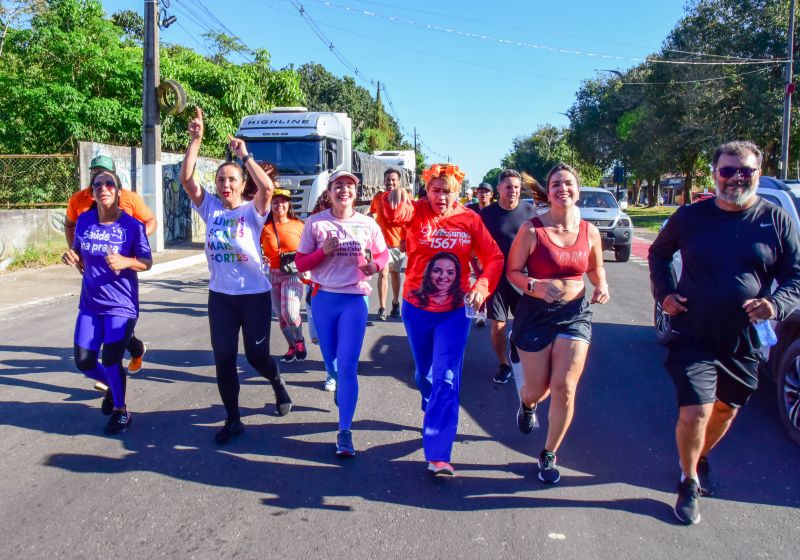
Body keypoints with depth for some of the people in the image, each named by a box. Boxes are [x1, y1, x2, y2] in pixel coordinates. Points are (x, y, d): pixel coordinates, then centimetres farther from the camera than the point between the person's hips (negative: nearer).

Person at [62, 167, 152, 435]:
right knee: (84, 361, 5)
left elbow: (147, 262, -7)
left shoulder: (132, 225, -12)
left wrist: (125, 261, -26)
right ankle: (111, 385, 39)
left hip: (121, 305, -4)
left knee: (111, 359, -9)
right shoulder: (84, 220, 0)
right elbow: (79, 254, 13)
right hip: (90, 304, 5)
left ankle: (121, 411, 17)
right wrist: (71, 255, -10)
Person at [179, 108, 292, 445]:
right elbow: (186, 179, -9)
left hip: (255, 294, -3)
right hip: (220, 296, 3)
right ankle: (233, 420, 20)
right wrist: (195, 141, -16)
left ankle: (278, 383, 39)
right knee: (223, 359, 5)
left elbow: (267, 188, -25)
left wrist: (244, 155, -21)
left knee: (257, 355, 4)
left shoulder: (252, 211, -5)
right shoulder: (210, 208, 3)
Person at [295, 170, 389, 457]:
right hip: (324, 298, 2)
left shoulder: (367, 224, -1)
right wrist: (323, 251, -17)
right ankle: (339, 385, 54)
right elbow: (301, 263, 1)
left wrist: (374, 265, -12)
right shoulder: (315, 223, -1)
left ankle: (345, 432, -2)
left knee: (348, 366, -9)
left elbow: (383, 254, 11)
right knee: (331, 362, 16)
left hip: (354, 299, -2)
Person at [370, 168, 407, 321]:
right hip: (382, 241, 0)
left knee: (395, 273, 16)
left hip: (399, 243, 0)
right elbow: (372, 214, 18)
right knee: (383, 273, -11)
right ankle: (382, 308, -8)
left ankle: (395, 302, 35)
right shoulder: (377, 198, 0)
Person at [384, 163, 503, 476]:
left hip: (455, 311, -1)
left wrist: (482, 286, -23)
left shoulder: (469, 219, -5)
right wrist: (394, 201, -56)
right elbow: (397, 214, -32)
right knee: (424, 372, 20)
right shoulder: (416, 212, -8)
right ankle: (434, 414, 51)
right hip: (417, 308, 2)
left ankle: (438, 455, -7)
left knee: (446, 379, -9)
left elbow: (494, 257, -5)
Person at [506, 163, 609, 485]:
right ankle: (526, 404, 50)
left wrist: (602, 286, -3)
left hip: (575, 315, 2)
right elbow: (512, 271, -7)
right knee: (537, 390, 8)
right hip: (535, 314, -2)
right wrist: (535, 286, -25)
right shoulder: (531, 229, -10)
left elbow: (596, 268, 17)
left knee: (564, 389, -8)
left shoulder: (590, 232, 1)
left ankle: (549, 455, 15)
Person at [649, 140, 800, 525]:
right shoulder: (690, 217, -2)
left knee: (726, 409, 18)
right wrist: (664, 292, -1)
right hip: (693, 337, -2)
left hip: (745, 342, 2)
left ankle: (701, 459, 47)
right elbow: (658, 253, 13)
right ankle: (690, 483, 15)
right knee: (694, 413, -11)